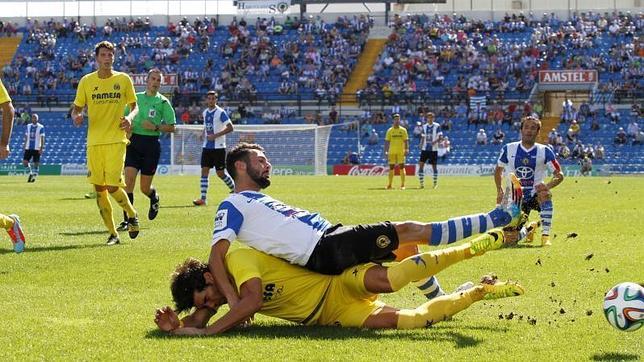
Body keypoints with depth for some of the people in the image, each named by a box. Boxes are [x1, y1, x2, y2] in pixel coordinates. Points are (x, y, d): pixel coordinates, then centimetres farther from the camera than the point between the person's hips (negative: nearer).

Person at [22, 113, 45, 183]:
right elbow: (26, 137, 16)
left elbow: (42, 139, -6)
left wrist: (42, 148, -13)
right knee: (25, 162, -5)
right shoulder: (28, 126, 10)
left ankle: (34, 176, 8)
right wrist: (25, 147, 13)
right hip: (28, 148, 4)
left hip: (36, 148, -4)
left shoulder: (41, 127, -3)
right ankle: (31, 171, 17)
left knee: (36, 163, -3)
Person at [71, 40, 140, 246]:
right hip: (94, 141, 3)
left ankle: (132, 215, 16)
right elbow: (77, 108, 10)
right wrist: (76, 117, -13)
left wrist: (130, 118, -11)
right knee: (99, 189, 2)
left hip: (116, 139, -3)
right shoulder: (87, 81, 6)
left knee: (112, 186, -13)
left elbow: (134, 106, 11)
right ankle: (112, 234, 12)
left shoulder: (123, 79, 3)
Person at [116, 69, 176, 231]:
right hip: (134, 142, 2)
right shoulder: (136, 97, 10)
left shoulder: (163, 102, 1)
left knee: (145, 188, 1)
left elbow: (171, 127, -1)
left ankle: (154, 198, 38)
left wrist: (155, 127, -15)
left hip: (151, 143, -2)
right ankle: (127, 220, -9)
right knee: (129, 180, -13)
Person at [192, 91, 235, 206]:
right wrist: (203, 134, 6)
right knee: (204, 171, -3)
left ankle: (235, 190, 21)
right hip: (207, 147, 6)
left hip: (218, 147, -6)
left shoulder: (220, 112, -10)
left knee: (220, 173, -2)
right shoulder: (205, 112, 11)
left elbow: (230, 127, -15)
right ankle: (203, 199, -5)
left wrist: (215, 135, -19)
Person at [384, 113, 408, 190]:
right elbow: (387, 141, 5)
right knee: (391, 168, 2)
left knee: (402, 167, -4)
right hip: (392, 152, 1)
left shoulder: (403, 130, 5)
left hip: (401, 152, -1)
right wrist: (386, 151, -3)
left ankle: (402, 185, -1)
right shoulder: (390, 130, 6)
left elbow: (406, 141, 3)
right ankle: (389, 185, 8)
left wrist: (406, 150, -10)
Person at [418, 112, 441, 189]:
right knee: (421, 165, -5)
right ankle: (421, 183, 0)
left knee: (434, 166, 0)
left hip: (433, 149, -4)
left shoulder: (437, 126, -2)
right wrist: (421, 147, 6)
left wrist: (435, 141, -24)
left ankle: (435, 183, 10)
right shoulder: (424, 126, 11)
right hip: (425, 148, 4)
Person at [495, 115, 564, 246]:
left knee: (545, 195, -38)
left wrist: (548, 186, -28)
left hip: (535, 195, -1)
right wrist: (499, 190, -1)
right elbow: (498, 170, 14)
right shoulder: (509, 149, -1)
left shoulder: (545, 151, -5)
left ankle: (545, 235, -30)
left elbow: (559, 175, -8)